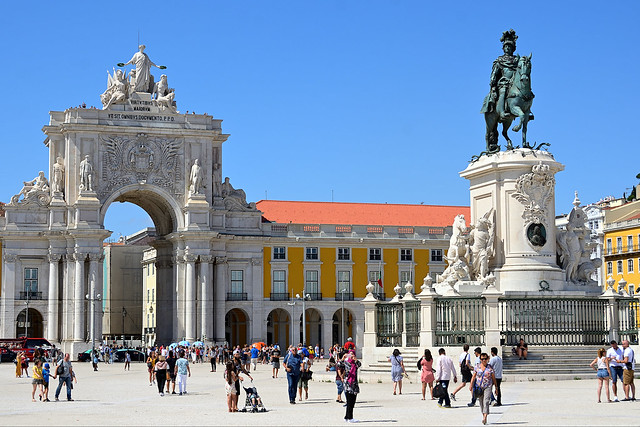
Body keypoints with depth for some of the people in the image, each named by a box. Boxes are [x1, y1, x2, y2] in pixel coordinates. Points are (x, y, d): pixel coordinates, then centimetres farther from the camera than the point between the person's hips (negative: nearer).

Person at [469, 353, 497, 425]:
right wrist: (471, 385, -8)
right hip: (479, 387, 3)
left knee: (486, 401, -16)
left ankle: (485, 418, -24)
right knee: (481, 402, 7)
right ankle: (484, 416, 21)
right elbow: (473, 377, 5)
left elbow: (493, 378, 7)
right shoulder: (477, 367, 5)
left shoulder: (490, 367, 2)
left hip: (488, 387, -3)